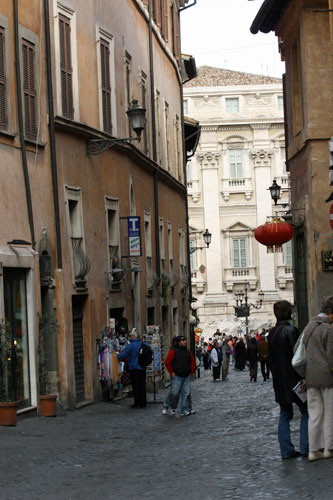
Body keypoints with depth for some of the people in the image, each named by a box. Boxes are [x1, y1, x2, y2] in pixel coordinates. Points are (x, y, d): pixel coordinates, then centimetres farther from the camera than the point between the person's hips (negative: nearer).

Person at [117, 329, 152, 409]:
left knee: (135, 386, 2)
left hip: (134, 368, -5)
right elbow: (151, 353, 11)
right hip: (142, 369, 5)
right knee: (142, 385, 10)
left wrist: (118, 355, 7)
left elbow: (123, 355, -14)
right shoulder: (144, 344, 2)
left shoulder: (130, 346, -13)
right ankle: (143, 403, 11)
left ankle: (137, 403, 2)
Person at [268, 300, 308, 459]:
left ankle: (286, 450, 9)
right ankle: (305, 448, -2)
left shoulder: (272, 333, 8)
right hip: (293, 379, -7)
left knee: (285, 415, 10)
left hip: (279, 381, 7)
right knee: (306, 412, 2)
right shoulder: (291, 330, -15)